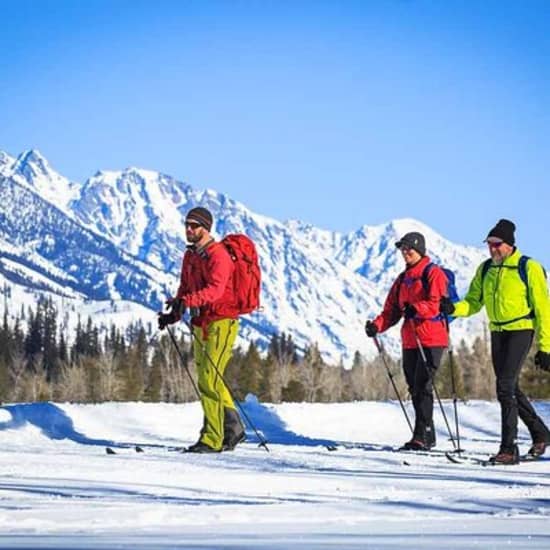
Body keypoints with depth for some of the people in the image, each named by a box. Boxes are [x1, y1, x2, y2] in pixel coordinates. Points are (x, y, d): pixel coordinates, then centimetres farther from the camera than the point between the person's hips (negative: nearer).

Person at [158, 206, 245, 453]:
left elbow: (215, 289, -29)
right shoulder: (190, 255, 13)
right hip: (201, 322, 9)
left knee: (209, 379, -14)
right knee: (207, 380, 14)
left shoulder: (218, 255, -14)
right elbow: (185, 289, 18)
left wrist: (187, 302, -42)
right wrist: (174, 314, 2)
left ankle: (212, 439, -11)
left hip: (222, 322, -9)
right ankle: (233, 428, 27)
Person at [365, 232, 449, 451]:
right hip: (410, 340, 8)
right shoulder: (402, 279, 20)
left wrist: (416, 309, -31)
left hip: (431, 339, -8)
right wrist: (377, 325, 0)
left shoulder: (433, 273, -3)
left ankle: (422, 435, -14)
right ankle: (427, 436, 13)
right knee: (414, 389, 7)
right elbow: (392, 310, 17)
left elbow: (437, 303, -15)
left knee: (423, 386, -13)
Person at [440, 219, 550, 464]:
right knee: (510, 388, 12)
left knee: (505, 386, -17)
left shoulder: (529, 268, -9)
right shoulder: (485, 269, 8)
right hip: (498, 332, 7)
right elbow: (473, 302, 10)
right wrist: (454, 308, -13)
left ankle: (509, 448, -15)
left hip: (521, 330, -7)